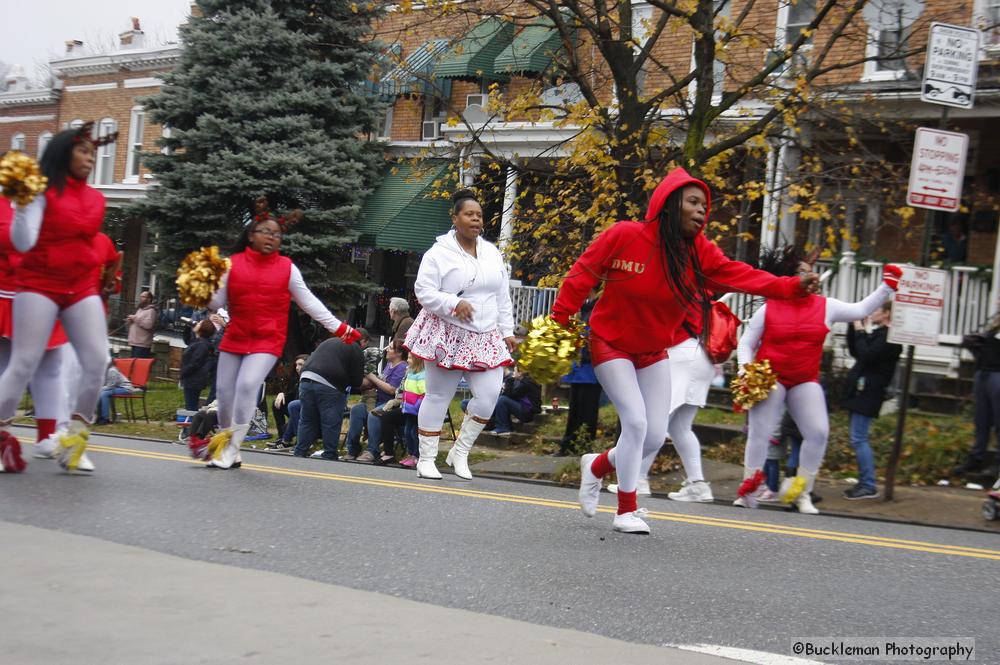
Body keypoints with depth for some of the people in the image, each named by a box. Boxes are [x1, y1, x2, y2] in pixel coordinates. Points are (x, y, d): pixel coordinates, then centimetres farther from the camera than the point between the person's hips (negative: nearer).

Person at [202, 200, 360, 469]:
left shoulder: (287, 268, 1)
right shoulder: (233, 263, 2)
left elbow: (309, 303, 6)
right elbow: (218, 302, 4)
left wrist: (339, 328, 4)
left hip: (267, 341, -2)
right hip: (234, 338, 3)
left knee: (247, 386, -20)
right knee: (224, 392, 4)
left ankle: (230, 450, -10)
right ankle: (224, 442, 25)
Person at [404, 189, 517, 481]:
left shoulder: (493, 254, 12)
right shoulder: (439, 254, -5)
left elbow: (503, 297, 15)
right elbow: (424, 292, -10)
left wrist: (507, 332, 10)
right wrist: (454, 304, -23)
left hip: (485, 338, 5)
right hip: (447, 336, -5)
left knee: (489, 395, -8)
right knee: (438, 396, 2)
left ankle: (460, 453, 8)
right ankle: (426, 458, 12)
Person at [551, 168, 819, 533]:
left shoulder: (699, 251, -9)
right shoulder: (623, 236, -21)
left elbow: (740, 275, -21)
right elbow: (582, 276, -12)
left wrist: (793, 286, -34)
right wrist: (559, 322, -12)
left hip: (654, 353, 5)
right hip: (611, 345, -5)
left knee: (655, 436, 2)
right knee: (636, 422, -16)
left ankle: (597, 466, 31)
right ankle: (626, 510, 1)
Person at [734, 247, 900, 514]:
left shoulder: (825, 306, 5)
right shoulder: (768, 309, -4)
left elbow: (861, 310, 12)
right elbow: (746, 344, 2)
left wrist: (887, 287, 6)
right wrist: (746, 370, -13)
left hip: (806, 382, 3)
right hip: (769, 379, -3)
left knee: (818, 432, -10)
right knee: (760, 432, -7)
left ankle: (801, 492, 2)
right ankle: (748, 490, 5)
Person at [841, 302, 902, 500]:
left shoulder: (889, 337, -13)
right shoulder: (877, 333, 18)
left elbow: (866, 355, -22)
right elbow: (854, 351, 25)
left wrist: (859, 332, -11)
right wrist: (854, 327, 15)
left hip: (868, 392, -10)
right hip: (860, 391, 10)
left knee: (858, 439, -12)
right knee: (859, 439, 12)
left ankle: (869, 486, -11)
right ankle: (864, 483, 16)